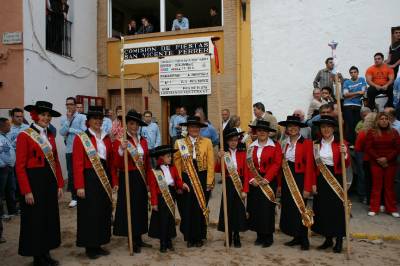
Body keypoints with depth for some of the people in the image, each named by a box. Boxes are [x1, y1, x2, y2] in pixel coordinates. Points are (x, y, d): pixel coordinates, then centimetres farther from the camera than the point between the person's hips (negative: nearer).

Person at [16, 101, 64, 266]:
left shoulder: (50, 136, 10)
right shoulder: (24, 136, -10)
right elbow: (20, 167, -13)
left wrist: (60, 184, 7)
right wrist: (26, 191, -16)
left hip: (50, 182, 7)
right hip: (34, 182, -7)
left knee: (50, 217, 13)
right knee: (35, 219, 5)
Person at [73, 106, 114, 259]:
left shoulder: (106, 138, 9)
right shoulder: (80, 138, -7)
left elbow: (111, 162, 11)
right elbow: (78, 164, -12)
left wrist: (113, 181, 7)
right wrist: (79, 186, -16)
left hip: (105, 178, 6)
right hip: (89, 179, -6)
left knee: (104, 211, 12)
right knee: (90, 212, 3)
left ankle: (99, 244, 27)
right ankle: (89, 247, 18)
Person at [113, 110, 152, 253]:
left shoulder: (143, 141, 8)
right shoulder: (119, 141, -8)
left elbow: (147, 163, 12)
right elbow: (116, 165, -13)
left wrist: (148, 181, 11)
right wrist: (121, 150, -29)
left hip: (141, 179, 6)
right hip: (127, 179, -6)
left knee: (141, 207, 12)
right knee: (129, 208, 3)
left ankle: (139, 239, 27)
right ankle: (132, 241, 17)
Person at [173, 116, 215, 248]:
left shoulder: (207, 142, 3)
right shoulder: (179, 143, 4)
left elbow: (210, 163, -1)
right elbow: (177, 163, 1)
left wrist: (209, 181, -6)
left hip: (202, 179, 0)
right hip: (186, 179, 0)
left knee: (201, 209, 8)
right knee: (187, 209, 4)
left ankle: (199, 237, 23)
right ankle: (189, 237, 20)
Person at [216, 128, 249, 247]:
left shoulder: (242, 154, -1)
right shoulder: (224, 154, 2)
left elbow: (246, 173, -4)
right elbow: (217, 170, -6)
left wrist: (245, 190, -9)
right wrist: (219, 159, -22)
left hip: (239, 185, 0)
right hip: (228, 185, 0)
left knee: (239, 210, 8)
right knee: (228, 210, 6)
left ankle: (236, 237, 23)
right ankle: (229, 237, 21)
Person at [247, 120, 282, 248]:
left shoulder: (275, 146, -1)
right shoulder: (251, 147, 8)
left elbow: (277, 164, -9)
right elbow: (248, 164, 3)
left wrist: (266, 179, -15)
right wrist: (252, 179, -10)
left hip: (268, 182, -3)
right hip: (254, 182, 3)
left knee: (267, 208, -3)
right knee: (255, 208, 6)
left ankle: (268, 236, 13)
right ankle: (259, 235, 21)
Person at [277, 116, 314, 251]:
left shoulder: (307, 143, -7)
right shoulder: (285, 144, 10)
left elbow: (309, 166, -11)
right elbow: (281, 165, 9)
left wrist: (307, 187, -15)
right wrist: (279, 184, 4)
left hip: (300, 179, -6)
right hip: (286, 180, 6)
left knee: (300, 208, 0)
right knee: (289, 208, 10)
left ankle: (304, 239, 16)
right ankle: (297, 237, 25)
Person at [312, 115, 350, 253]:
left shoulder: (341, 143, -2)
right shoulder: (316, 144, 5)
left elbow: (346, 165, -6)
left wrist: (345, 154, -25)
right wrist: (313, 183, -1)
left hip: (336, 180, -3)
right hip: (321, 180, 3)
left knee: (337, 209, 3)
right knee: (323, 209, 8)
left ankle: (339, 240, 18)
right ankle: (328, 239, 24)